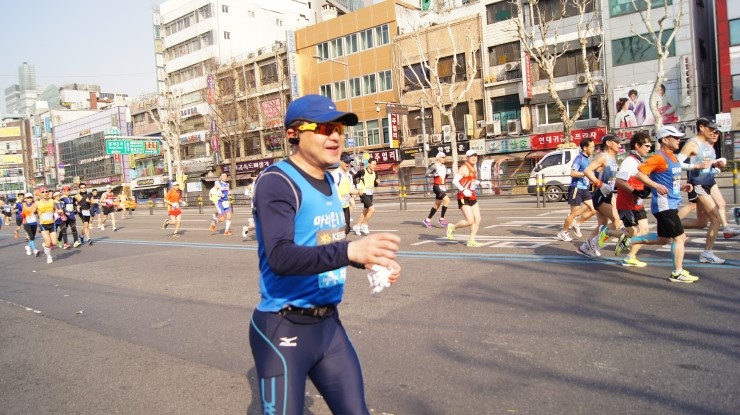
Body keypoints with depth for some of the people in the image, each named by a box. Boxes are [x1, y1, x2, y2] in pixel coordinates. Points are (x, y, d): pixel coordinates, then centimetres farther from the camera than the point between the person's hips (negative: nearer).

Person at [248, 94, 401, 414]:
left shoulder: (328, 180, 8)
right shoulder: (277, 182, -17)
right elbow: (280, 257, -30)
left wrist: (367, 258, 1)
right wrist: (350, 251, -43)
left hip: (329, 322, 8)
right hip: (284, 330, -7)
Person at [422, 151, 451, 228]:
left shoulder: (444, 167, 12)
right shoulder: (434, 166, -9)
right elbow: (427, 174, -17)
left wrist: (447, 174, 3)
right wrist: (435, 174, -26)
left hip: (443, 187, 8)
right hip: (437, 187, -8)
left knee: (437, 205, 12)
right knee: (447, 201, -20)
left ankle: (427, 220, 22)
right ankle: (441, 219, -9)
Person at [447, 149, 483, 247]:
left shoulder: (474, 168, 15)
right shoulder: (464, 168, -12)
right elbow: (455, 181, -22)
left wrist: (476, 182, 11)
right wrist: (463, 190, -30)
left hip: (472, 197, 8)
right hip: (463, 198, -8)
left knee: (477, 219, 2)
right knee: (470, 221, -14)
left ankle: (471, 240, 11)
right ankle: (452, 227, 10)